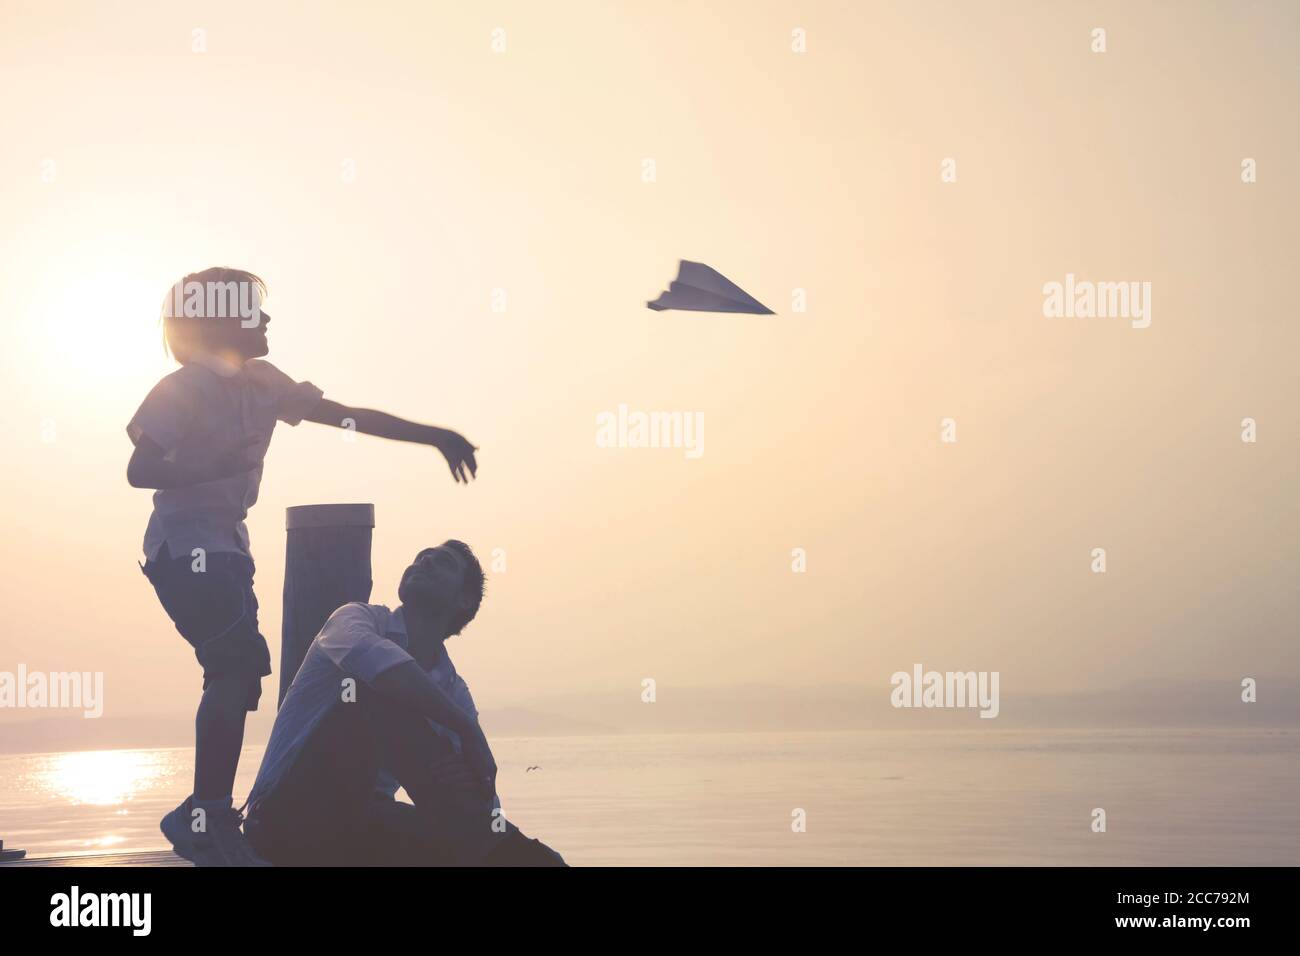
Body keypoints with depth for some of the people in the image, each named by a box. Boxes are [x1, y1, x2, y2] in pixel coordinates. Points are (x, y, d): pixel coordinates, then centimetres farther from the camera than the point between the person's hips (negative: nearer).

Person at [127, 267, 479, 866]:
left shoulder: (262, 384, 8)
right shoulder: (183, 389, -12)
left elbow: (351, 418, 10)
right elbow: (139, 470, -19)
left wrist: (434, 436, 8)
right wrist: (216, 465, -32)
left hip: (228, 545, 8)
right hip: (184, 547, -8)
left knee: (237, 671, 6)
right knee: (238, 663, -20)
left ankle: (209, 817, 14)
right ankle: (204, 817, -16)